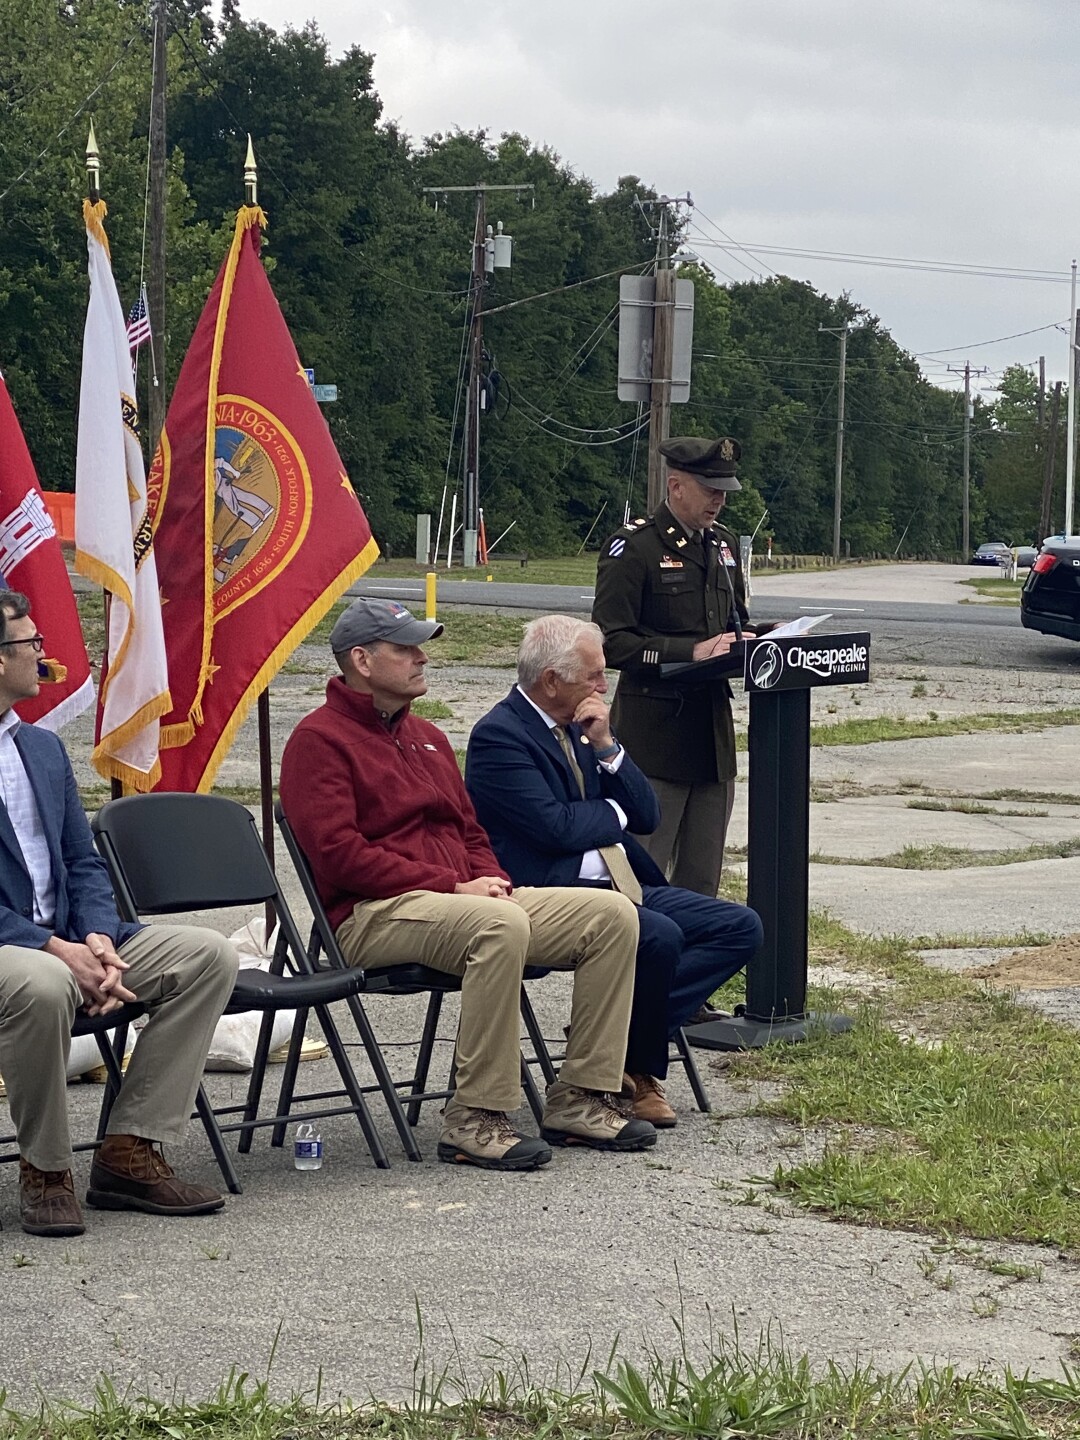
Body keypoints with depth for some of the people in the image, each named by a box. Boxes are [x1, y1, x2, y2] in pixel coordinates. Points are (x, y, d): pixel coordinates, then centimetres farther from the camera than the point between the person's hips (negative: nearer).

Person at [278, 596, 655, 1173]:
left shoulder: (426, 736, 24)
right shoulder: (319, 739, -3)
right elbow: (339, 855, -14)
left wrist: (491, 881, 3)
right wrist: (453, 887, -17)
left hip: (463, 900, 8)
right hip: (372, 915, -8)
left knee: (613, 914, -7)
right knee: (500, 925, -38)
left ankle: (579, 1099, -5)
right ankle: (474, 1120, -30)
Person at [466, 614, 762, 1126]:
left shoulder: (579, 727, 17)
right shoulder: (498, 735, -9)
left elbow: (646, 814, 13)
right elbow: (556, 828, -19)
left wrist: (606, 747, -2)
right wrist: (615, 811, 1)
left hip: (616, 885, 9)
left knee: (740, 927, -5)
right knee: (658, 937, -34)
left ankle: (626, 1036, -11)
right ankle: (637, 1069, -11)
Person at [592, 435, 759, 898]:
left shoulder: (724, 545, 16)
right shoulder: (633, 548, -8)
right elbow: (611, 642, -14)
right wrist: (691, 651, -22)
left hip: (713, 728, 7)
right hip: (655, 733, -7)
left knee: (703, 880, 10)